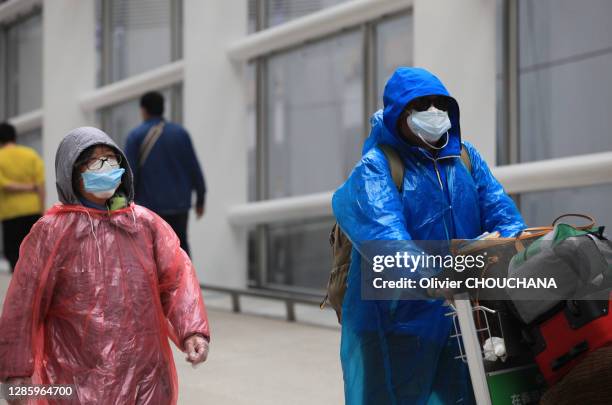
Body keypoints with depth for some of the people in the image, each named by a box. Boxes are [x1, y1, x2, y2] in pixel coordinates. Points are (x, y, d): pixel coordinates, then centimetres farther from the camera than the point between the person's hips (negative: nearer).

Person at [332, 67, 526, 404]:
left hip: (459, 314, 5)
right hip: (398, 318, -5)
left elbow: (499, 210, 3)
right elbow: (382, 230, -24)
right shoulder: (376, 166, -8)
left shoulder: (465, 157, 11)